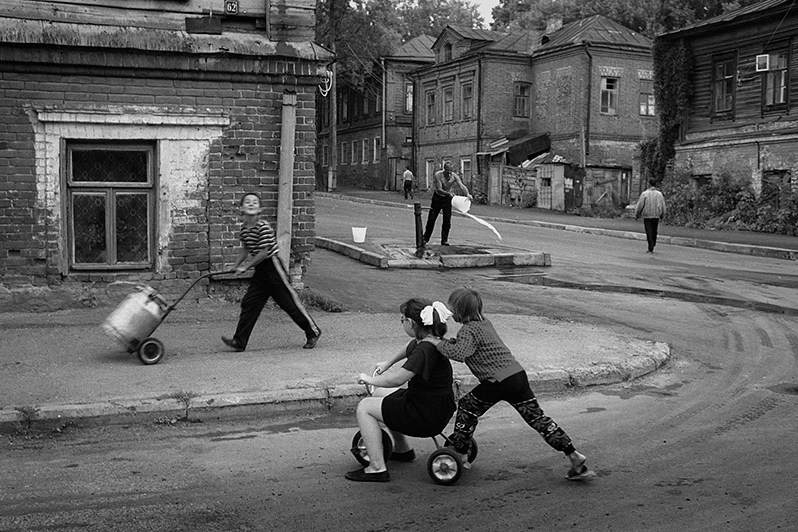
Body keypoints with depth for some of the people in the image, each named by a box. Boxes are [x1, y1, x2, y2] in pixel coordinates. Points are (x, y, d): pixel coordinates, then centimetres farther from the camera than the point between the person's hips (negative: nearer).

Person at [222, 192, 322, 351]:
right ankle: (239, 341, 7)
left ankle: (313, 332, 13)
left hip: (272, 267, -8)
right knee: (249, 303, 4)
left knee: (290, 303, -1)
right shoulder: (244, 227, 6)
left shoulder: (263, 227, -19)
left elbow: (264, 253, -19)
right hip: (260, 272, 8)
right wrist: (237, 266, 12)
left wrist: (246, 266, -11)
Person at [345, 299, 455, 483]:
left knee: (365, 407, -7)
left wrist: (370, 379, -17)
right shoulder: (421, 341, 3)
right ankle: (402, 450, 37)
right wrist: (388, 363, 26)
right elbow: (409, 349, 29)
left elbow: (397, 379, -32)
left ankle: (377, 468, -6)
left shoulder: (426, 350, -27)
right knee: (379, 396, 26)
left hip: (427, 416, -10)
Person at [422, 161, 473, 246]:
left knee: (447, 220, -4)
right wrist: (448, 193, -45)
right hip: (437, 197, -2)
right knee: (431, 219, 3)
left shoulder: (454, 176, -16)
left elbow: (462, 186, -28)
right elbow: (439, 189, -29)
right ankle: (425, 238, 15)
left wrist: (467, 194, -47)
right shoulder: (438, 175, -23)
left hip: (447, 198, 2)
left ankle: (444, 240, 5)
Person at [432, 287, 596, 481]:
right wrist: (447, 341, 17)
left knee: (466, 408, 11)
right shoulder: (484, 321, 19)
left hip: (498, 382, -8)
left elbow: (460, 353, -27)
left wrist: (440, 344, -14)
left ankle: (460, 456, 17)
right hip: (518, 375, 8)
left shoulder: (469, 330, -8)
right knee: (536, 417, 8)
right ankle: (574, 456, 4)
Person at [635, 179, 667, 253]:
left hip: (647, 216, -3)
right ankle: (652, 246, 22)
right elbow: (663, 206, 8)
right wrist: (662, 215, 22)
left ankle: (651, 248, -7)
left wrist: (636, 215, 5)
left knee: (649, 232, -2)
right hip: (656, 216, 3)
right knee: (654, 232, 14)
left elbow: (639, 205, -7)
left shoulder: (645, 194, -9)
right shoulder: (659, 194, 2)